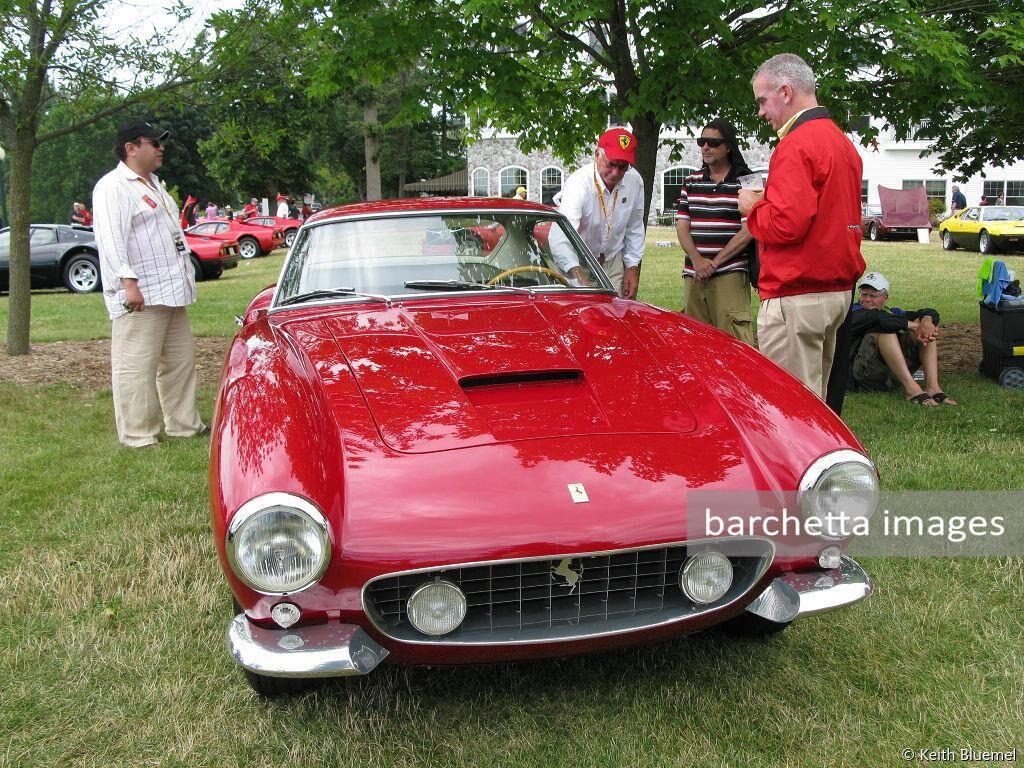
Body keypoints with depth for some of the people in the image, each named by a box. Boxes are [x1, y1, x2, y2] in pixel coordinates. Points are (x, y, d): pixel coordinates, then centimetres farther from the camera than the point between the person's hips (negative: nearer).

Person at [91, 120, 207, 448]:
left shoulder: (153, 184, 22)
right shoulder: (113, 187, -9)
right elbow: (111, 239, -19)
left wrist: (185, 278, 25)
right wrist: (128, 282, -26)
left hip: (170, 293, 10)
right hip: (139, 298, -10)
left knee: (181, 361, 14)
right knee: (136, 368, -6)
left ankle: (184, 424, 23)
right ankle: (138, 438, -2)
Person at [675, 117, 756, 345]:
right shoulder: (691, 182, 16)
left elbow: (749, 230, -6)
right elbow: (682, 226, 9)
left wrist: (715, 262, -10)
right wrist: (697, 260, -8)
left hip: (730, 275, -4)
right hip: (693, 275, 5)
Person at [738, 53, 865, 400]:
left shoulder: (797, 144, -15)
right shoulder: (842, 141, 16)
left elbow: (787, 224, -23)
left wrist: (753, 207, -5)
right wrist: (769, 200, 15)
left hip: (797, 298, -10)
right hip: (839, 292, 10)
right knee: (815, 396, 17)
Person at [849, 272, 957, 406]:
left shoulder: (892, 313, 24)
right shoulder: (854, 313, 6)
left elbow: (931, 313, 12)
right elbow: (877, 318, -17)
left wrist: (927, 320, -12)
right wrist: (913, 325, -17)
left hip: (893, 376, 6)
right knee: (885, 329, -26)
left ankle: (932, 386, -21)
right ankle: (911, 388, -37)